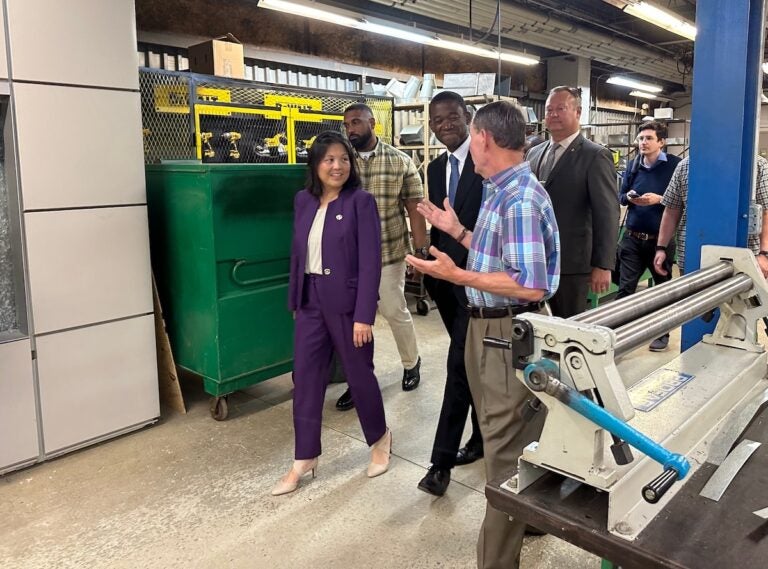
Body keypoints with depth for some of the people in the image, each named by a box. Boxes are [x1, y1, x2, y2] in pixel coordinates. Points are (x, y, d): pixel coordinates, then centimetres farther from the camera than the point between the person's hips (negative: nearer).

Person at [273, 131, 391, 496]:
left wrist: (364, 316, -17)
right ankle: (304, 459, 21)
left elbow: (370, 262, -14)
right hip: (311, 302, 5)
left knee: (359, 373, 10)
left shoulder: (361, 202, -9)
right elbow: (298, 253, 13)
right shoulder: (303, 201, 7)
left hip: (347, 302, -5)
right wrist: (295, 300, 12)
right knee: (305, 378, 7)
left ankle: (380, 439, 36)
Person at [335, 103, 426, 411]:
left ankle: (411, 362, 36)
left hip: (389, 253, -2)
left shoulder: (400, 161, -3)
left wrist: (421, 251, -4)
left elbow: (414, 208, -1)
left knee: (395, 312, 9)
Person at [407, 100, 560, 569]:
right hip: (487, 325, 11)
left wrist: (457, 275, -25)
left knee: (506, 450, 3)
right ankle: (521, 521, 45)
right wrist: (457, 231, 16)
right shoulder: (500, 191, 9)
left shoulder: (521, 201, -23)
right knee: (504, 437, 24)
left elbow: (531, 286, -28)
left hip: (509, 332, -10)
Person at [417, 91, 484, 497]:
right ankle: (483, 434, 32)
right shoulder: (435, 168, 13)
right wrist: (432, 268, 14)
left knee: (460, 365, -8)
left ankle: (442, 461, -1)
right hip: (446, 277, 7)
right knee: (472, 363, 17)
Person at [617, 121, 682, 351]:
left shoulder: (675, 165, -7)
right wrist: (629, 198, -8)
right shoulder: (633, 166, 7)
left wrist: (659, 199, -21)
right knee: (625, 287, 2)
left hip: (661, 238, -3)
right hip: (632, 237, 3)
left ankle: (662, 333, 27)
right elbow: (621, 195, 13)